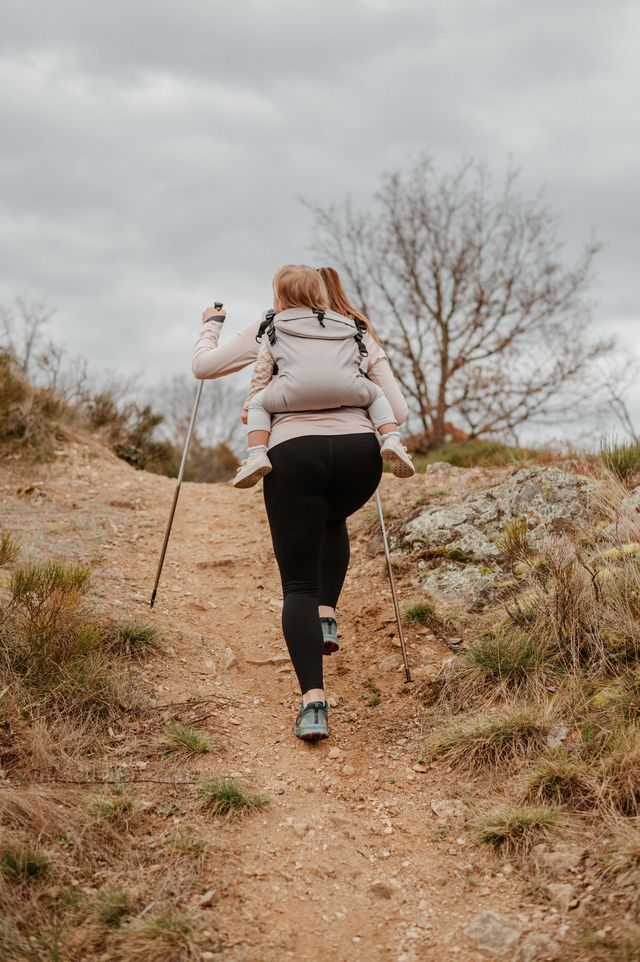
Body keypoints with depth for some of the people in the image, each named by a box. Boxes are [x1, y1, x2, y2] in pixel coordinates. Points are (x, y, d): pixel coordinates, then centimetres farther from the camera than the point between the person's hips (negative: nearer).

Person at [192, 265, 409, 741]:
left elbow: (203, 365, 17)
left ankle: (313, 702, -13)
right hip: (359, 452, 2)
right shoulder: (359, 333, 21)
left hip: (294, 454, -2)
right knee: (332, 521, 38)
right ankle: (326, 616, 23)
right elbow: (397, 411, 14)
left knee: (298, 585, 4)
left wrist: (212, 324, 35)